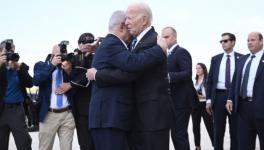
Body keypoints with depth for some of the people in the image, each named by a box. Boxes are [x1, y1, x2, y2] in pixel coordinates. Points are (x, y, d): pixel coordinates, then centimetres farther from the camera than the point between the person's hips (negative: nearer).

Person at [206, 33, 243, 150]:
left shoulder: (241, 58, 3)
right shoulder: (215, 59, 11)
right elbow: (210, 80, 9)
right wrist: (208, 99, 2)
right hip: (219, 96, 2)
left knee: (235, 130, 5)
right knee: (218, 130, 5)